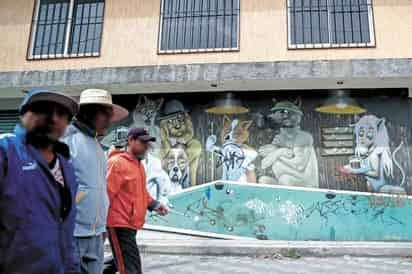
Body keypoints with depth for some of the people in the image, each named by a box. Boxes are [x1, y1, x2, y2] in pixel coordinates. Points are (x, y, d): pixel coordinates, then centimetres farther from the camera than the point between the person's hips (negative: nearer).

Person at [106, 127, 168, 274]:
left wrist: (153, 204, 8)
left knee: (122, 261, 22)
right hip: (120, 224, -9)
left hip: (131, 224, 9)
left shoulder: (139, 164, 14)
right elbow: (107, 193, -17)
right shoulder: (116, 163, -15)